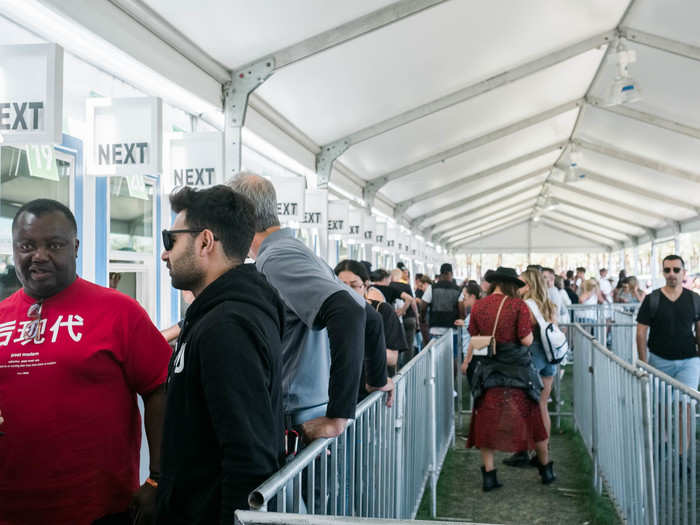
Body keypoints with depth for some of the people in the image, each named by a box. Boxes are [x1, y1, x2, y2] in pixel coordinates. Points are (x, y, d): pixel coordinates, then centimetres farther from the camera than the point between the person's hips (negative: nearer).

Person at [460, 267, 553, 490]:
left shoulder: (478, 306, -1)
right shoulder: (518, 305, -10)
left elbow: (474, 338, 5)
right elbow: (526, 340, -15)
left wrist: (466, 362, 21)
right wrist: (531, 331, 6)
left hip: (489, 370, 2)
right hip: (518, 370, -2)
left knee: (486, 422, 9)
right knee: (532, 418, 14)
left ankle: (489, 475, 8)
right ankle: (546, 469, 27)